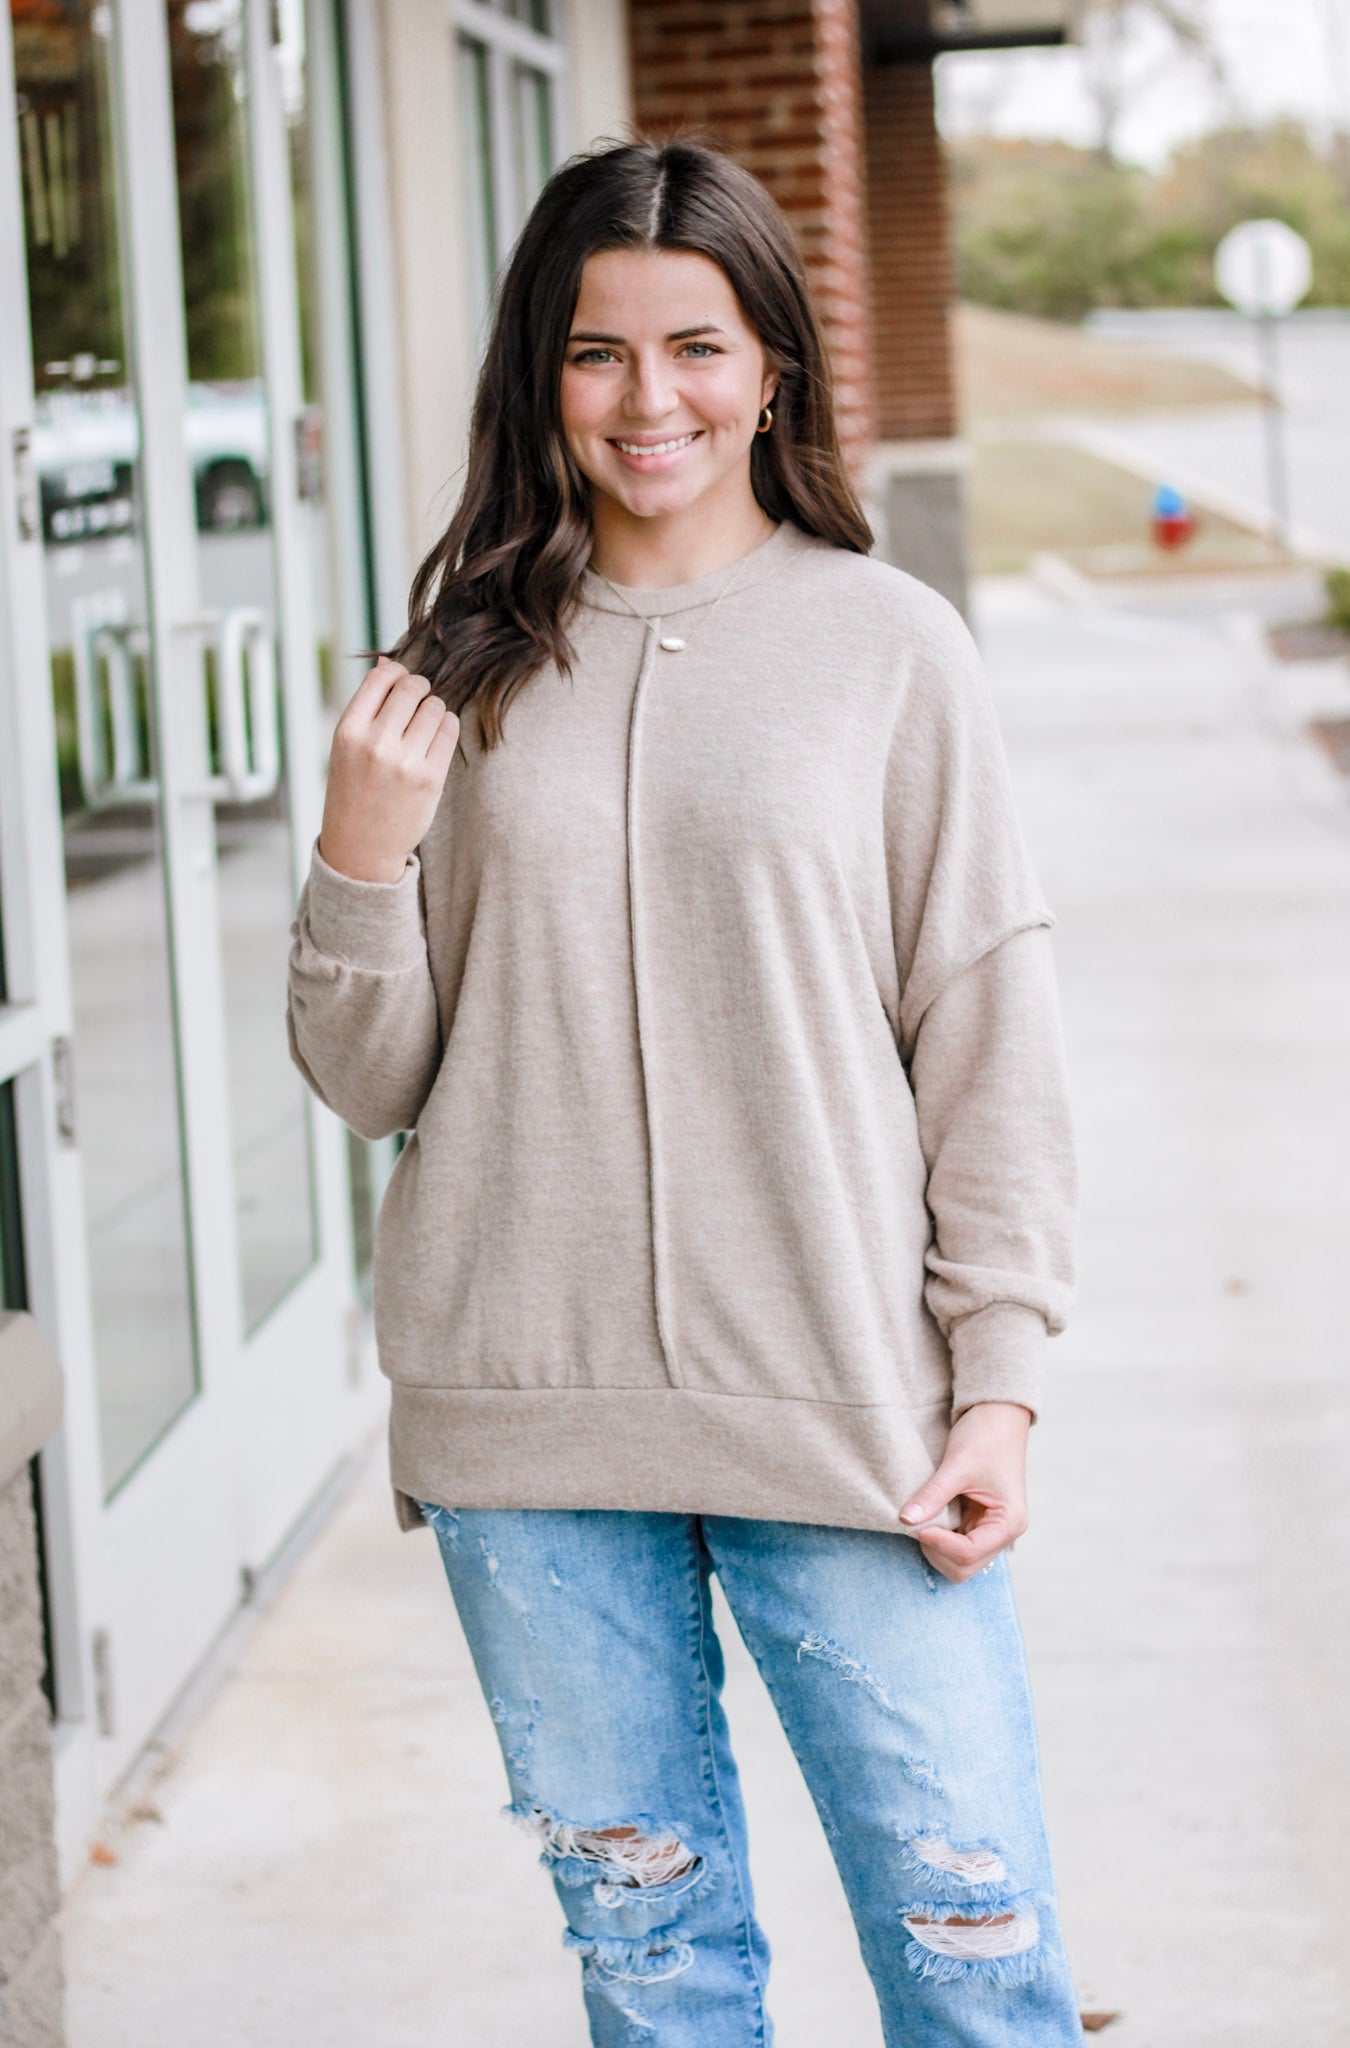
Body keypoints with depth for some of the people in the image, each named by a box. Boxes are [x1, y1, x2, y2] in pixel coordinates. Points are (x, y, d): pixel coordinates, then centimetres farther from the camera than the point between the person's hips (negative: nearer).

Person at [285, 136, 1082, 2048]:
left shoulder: (891, 646, 1)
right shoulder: (465, 668, 7)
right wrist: (360, 865, -8)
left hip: (844, 1414, -2)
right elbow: (373, 1082, 10)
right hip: (525, 1416, 2)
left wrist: (1000, 1380, -4)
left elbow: (992, 1031, 2)